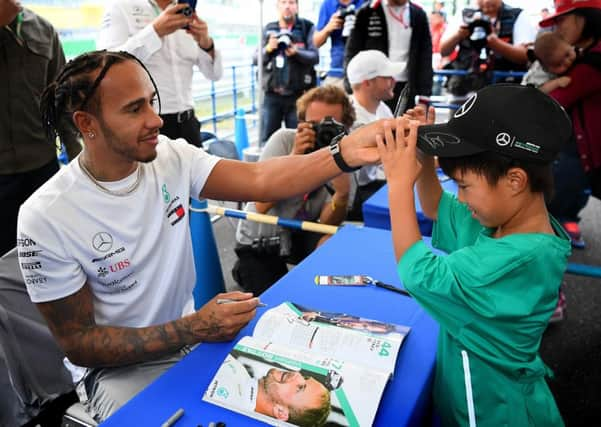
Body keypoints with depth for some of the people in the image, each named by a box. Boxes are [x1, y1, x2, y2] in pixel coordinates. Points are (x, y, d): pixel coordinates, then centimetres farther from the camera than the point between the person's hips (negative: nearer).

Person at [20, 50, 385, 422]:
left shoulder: (172, 157, -9)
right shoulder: (46, 219, -20)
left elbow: (260, 180, -22)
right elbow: (77, 342, -16)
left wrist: (345, 153, -38)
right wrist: (192, 329, -27)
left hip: (192, 334, 4)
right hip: (118, 368, -4)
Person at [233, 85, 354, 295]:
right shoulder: (284, 140, -20)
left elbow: (326, 223, -18)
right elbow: (262, 204, -28)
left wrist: (342, 194, -38)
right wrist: (294, 157, -36)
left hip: (301, 233, 2)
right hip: (259, 239, -2)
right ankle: (243, 271, 15)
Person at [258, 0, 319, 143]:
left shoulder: (307, 27, 4)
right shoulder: (268, 29, 12)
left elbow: (315, 57, -6)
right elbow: (256, 59, 10)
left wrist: (296, 52, -23)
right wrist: (267, 49, -9)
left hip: (298, 95, -2)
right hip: (272, 95, 3)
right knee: (267, 140, 4)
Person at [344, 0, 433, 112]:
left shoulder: (419, 15, 8)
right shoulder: (367, 12, 0)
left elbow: (425, 57, 6)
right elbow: (352, 53, 0)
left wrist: (424, 96, -2)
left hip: (406, 91, 2)